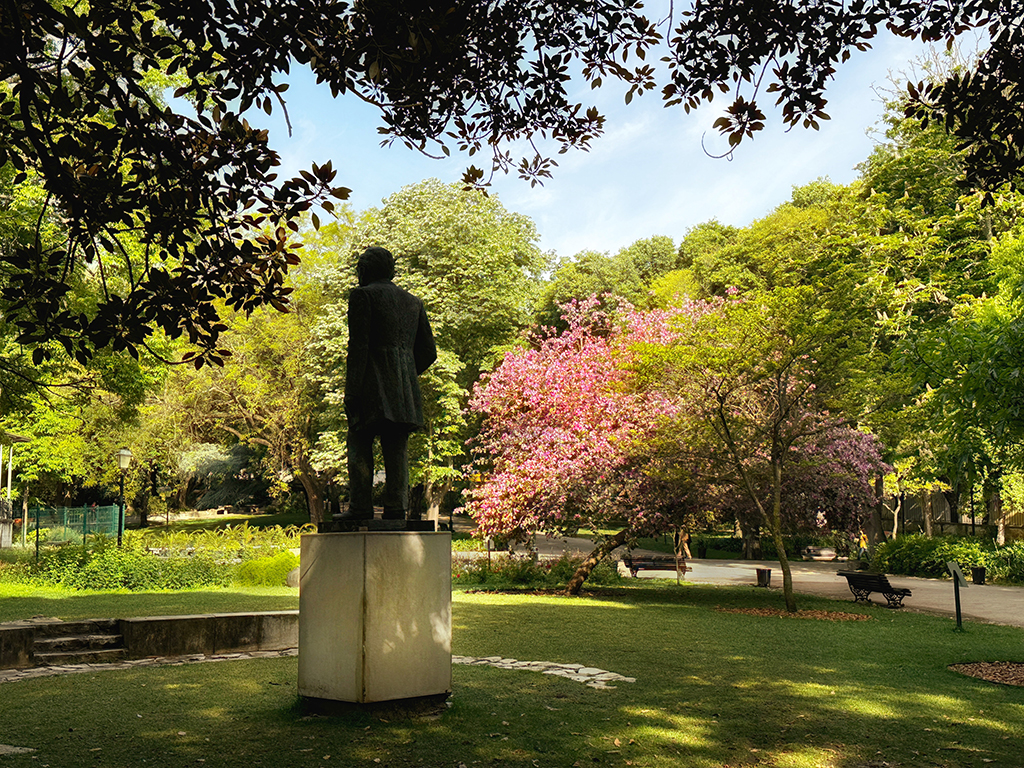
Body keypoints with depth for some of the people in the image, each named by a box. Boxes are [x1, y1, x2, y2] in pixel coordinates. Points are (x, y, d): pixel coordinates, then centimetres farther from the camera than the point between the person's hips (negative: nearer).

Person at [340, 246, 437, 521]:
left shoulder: (362, 295, 1)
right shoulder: (413, 301, 19)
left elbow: (358, 346, -9)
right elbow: (428, 352, 16)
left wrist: (351, 391, -10)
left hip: (373, 385, -5)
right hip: (405, 391, 6)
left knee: (360, 446, -3)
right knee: (397, 448, 4)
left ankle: (360, 508, -8)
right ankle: (396, 508, -1)